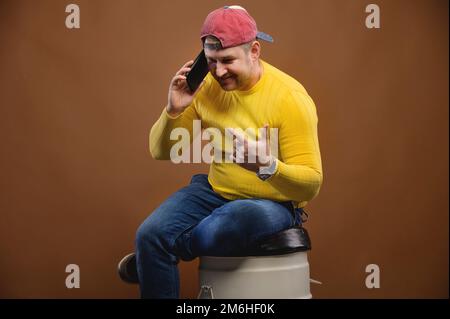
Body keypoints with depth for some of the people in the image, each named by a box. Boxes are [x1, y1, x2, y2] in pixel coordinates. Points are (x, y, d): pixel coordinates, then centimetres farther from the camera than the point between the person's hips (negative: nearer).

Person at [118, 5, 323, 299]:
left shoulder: (289, 97, -18)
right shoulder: (206, 86, -3)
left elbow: (311, 185, -19)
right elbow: (161, 152, 5)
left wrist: (268, 166, -39)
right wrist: (173, 110, -15)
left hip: (273, 204, -4)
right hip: (216, 192, 4)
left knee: (237, 218, -35)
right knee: (150, 234, -19)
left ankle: (155, 256, -5)